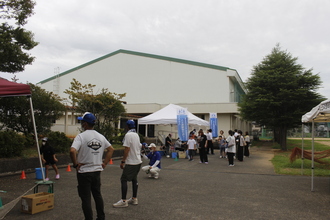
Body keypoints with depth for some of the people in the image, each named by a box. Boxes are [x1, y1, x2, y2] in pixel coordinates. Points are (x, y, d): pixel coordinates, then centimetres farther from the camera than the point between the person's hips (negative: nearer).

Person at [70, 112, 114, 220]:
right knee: (98, 195, 19)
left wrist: (75, 164, -14)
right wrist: (104, 163, 12)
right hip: (97, 170, 6)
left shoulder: (81, 136, -14)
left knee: (86, 198, 4)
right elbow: (111, 149, 11)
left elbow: (72, 151, -28)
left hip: (84, 172, -6)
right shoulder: (100, 136, 5)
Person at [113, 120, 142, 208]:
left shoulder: (128, 135, -14)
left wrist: (123, 161, -14)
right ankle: (134, 199, 23)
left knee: (124, 179, -4)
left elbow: (127, 149, -19)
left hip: (131, 162, -9)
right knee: (134, 179, 16)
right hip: (138, 161, 9)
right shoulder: (136, 135, 12)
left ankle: (123, 201, -2)